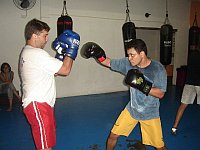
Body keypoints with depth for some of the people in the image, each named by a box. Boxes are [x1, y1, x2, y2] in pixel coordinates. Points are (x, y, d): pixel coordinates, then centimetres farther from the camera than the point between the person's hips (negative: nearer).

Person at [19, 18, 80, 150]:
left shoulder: (26, 52, 15)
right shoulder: (37, 53, -19)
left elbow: (52, 71, 15)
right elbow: (65, 70, -18)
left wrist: (61, 53, 6)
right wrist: (71, 48, -7)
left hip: (40, 103, 11)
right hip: (38, 105, -11)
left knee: (48, 138, 22)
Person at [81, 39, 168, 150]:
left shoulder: (158, 69, -19)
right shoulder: (128, 63, -9)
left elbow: (160, 94, -18)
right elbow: (108, 62, 0)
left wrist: (143, 86, -32)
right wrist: (98, 55, -19)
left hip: (150, 113, -3)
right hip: (131, 109, 3)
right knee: (113, 135, 5)